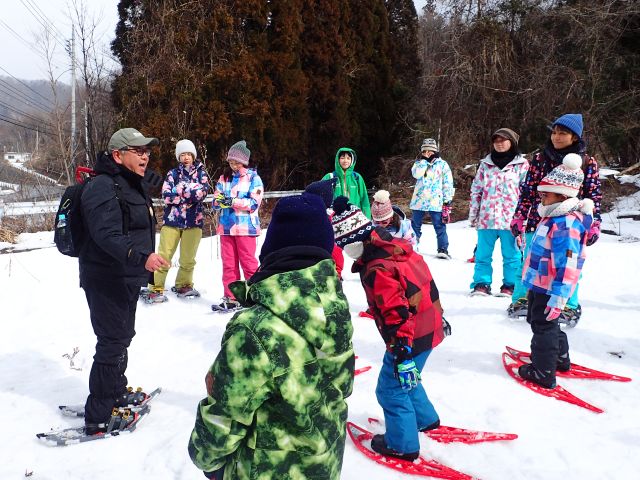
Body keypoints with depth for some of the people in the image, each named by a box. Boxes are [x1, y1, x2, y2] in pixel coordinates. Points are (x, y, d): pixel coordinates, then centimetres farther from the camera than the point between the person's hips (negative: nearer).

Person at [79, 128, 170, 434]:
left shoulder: (135, 184, 13)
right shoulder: (103, 188, -20)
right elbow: (107, 236, -32)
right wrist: (141, 257, -45)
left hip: (127, 278, 10)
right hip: (107, 280, -10)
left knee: (122, 337, 22)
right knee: (112, 343, -5)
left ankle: (116, 392, 40)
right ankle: (98, 418, 5)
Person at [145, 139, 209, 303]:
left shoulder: (201, 173, 10)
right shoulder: (173, 173, 9)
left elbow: (202, 192, -8)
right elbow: (167, 195, -5)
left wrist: (180, 190, -8)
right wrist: (191, 192, -9)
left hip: (194, 221, 1)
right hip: (172, 220, -1)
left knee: (188, 259, 4)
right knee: (164, 256, -7)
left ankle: (183, 286, 22)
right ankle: (156, 289, -2)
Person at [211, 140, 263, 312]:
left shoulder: (253, 177, -1)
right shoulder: (224, 178, 14)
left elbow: (254, 202, -12)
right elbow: (215, 201, 10)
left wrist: (233, 201, -21)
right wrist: (219, 201, -14)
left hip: (246, 227, -5)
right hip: (226, 226, 5)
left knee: (248, 262, -2)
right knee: (228, 264, 7)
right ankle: (231, 298, 14)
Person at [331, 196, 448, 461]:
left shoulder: (377, 270, -27)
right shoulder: (397, 246, 2)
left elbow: (397, 315, -30)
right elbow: (427, 283, 13)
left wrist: (402, 354, -26)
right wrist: (437, 315, 25)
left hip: (411, 337, -10)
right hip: (429, 327, 10)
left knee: (391, 389, 7)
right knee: (405, 380, 28)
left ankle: (402, 444, 21)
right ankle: (425, 419, 47)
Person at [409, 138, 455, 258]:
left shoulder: (442, 164, 3)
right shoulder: (419, 162, 11)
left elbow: (448, 184, 1)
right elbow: (416, 174, -10)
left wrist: (447, 201, -4)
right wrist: (424, 160, -10)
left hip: (435, 202, -3)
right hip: (419, 200, 3)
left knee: (440, 226, -4)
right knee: (415, 225, 11)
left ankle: (443, 249, -1)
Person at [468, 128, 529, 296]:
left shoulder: (522, 164, 2)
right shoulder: (485, 164, 10)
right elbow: (476, 189, 13)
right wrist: (473, 213, 10)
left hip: (510, 218, -3)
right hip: (486, 217, 3)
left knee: (511, 254, 5)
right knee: (483, 254, 7)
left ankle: (509, 285, 15)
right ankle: (482, 284, 15)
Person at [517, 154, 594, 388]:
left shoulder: (567, 224, -25)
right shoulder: (554, 218, 9)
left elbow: (567, 264, -29)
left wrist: (558, 296, -30)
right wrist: (532, 283, 28)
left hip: (551, 288, -11)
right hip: (539, 283, 11)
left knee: (544, 325, 0)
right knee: (541, 322, 23)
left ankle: (544, 372, 11)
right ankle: (560, 358, 40)